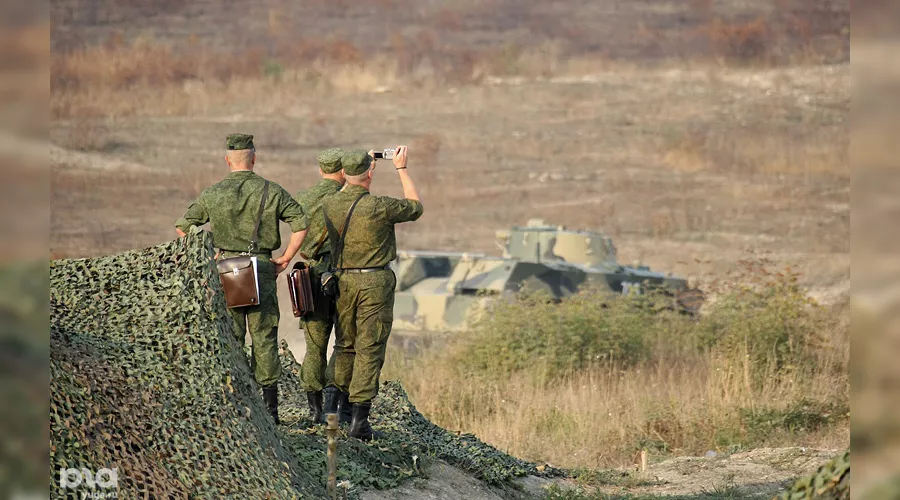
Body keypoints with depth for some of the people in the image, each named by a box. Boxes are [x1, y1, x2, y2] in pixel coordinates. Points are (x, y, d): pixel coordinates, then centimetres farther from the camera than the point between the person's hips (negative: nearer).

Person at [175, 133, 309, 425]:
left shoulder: (214, 194, 1)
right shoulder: (272, 192, 0)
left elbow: (183, 228, 4)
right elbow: (301, 224, -4)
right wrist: (286, 258, 3)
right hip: (262, 269, 0)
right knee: (264, 338, 5)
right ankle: (270, 408, 4)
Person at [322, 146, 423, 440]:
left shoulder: (329, 205, -1)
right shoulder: (379, 207, -16)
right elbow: (415, 207, 2)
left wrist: (364, 164, 28)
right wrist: (401, 169, 9)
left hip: (342, 280, 5)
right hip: (375, 282, -5)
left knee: (345, 345, 20)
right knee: (370, 350, -2)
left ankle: (339, 404, 31)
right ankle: (359, 419, -6)